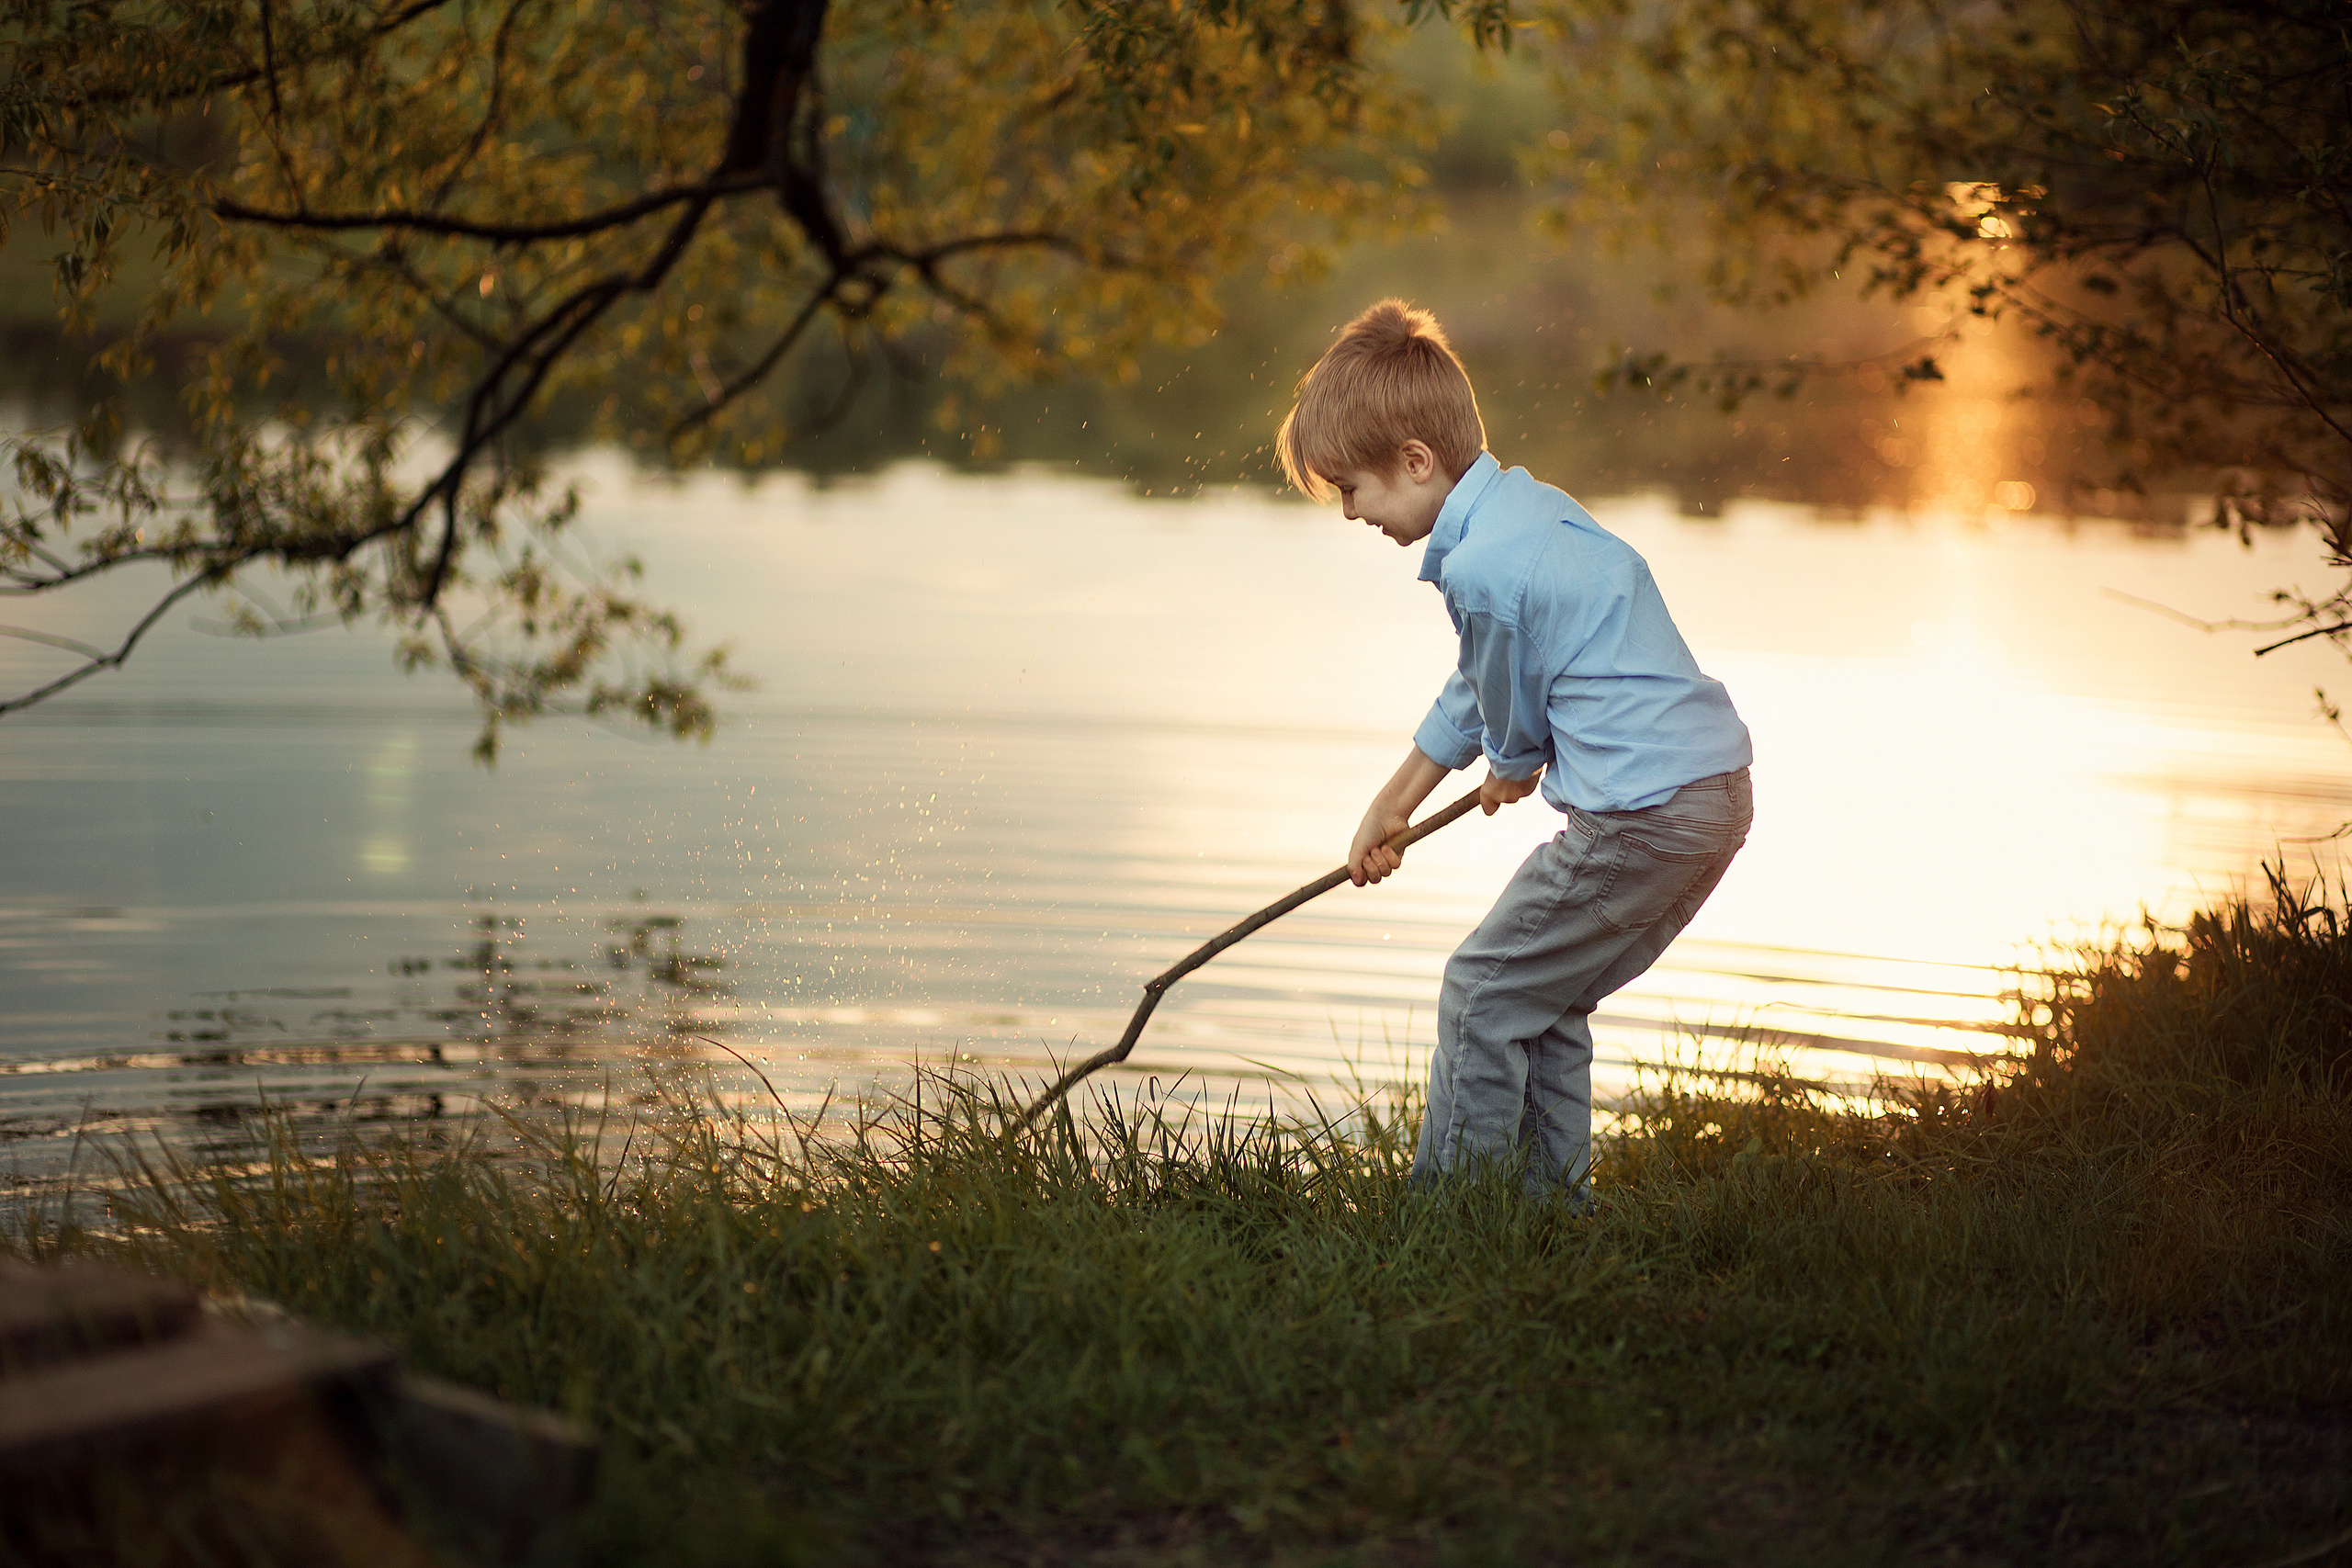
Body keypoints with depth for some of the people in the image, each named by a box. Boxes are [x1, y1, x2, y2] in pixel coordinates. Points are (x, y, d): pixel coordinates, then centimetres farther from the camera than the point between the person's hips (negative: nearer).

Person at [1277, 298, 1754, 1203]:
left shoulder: (1481, 569, -19)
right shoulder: (1529, 505, 14)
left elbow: (1513, 719, -3)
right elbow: (1482, 685, 27)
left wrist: (1511, 773, 22)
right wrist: (1394, 805, 35)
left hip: (1646, 816, -10)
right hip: (1715, 794, 10)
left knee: (1484, 989, 1)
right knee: (1544, 1001, 19)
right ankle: (1555, 1200, 25)